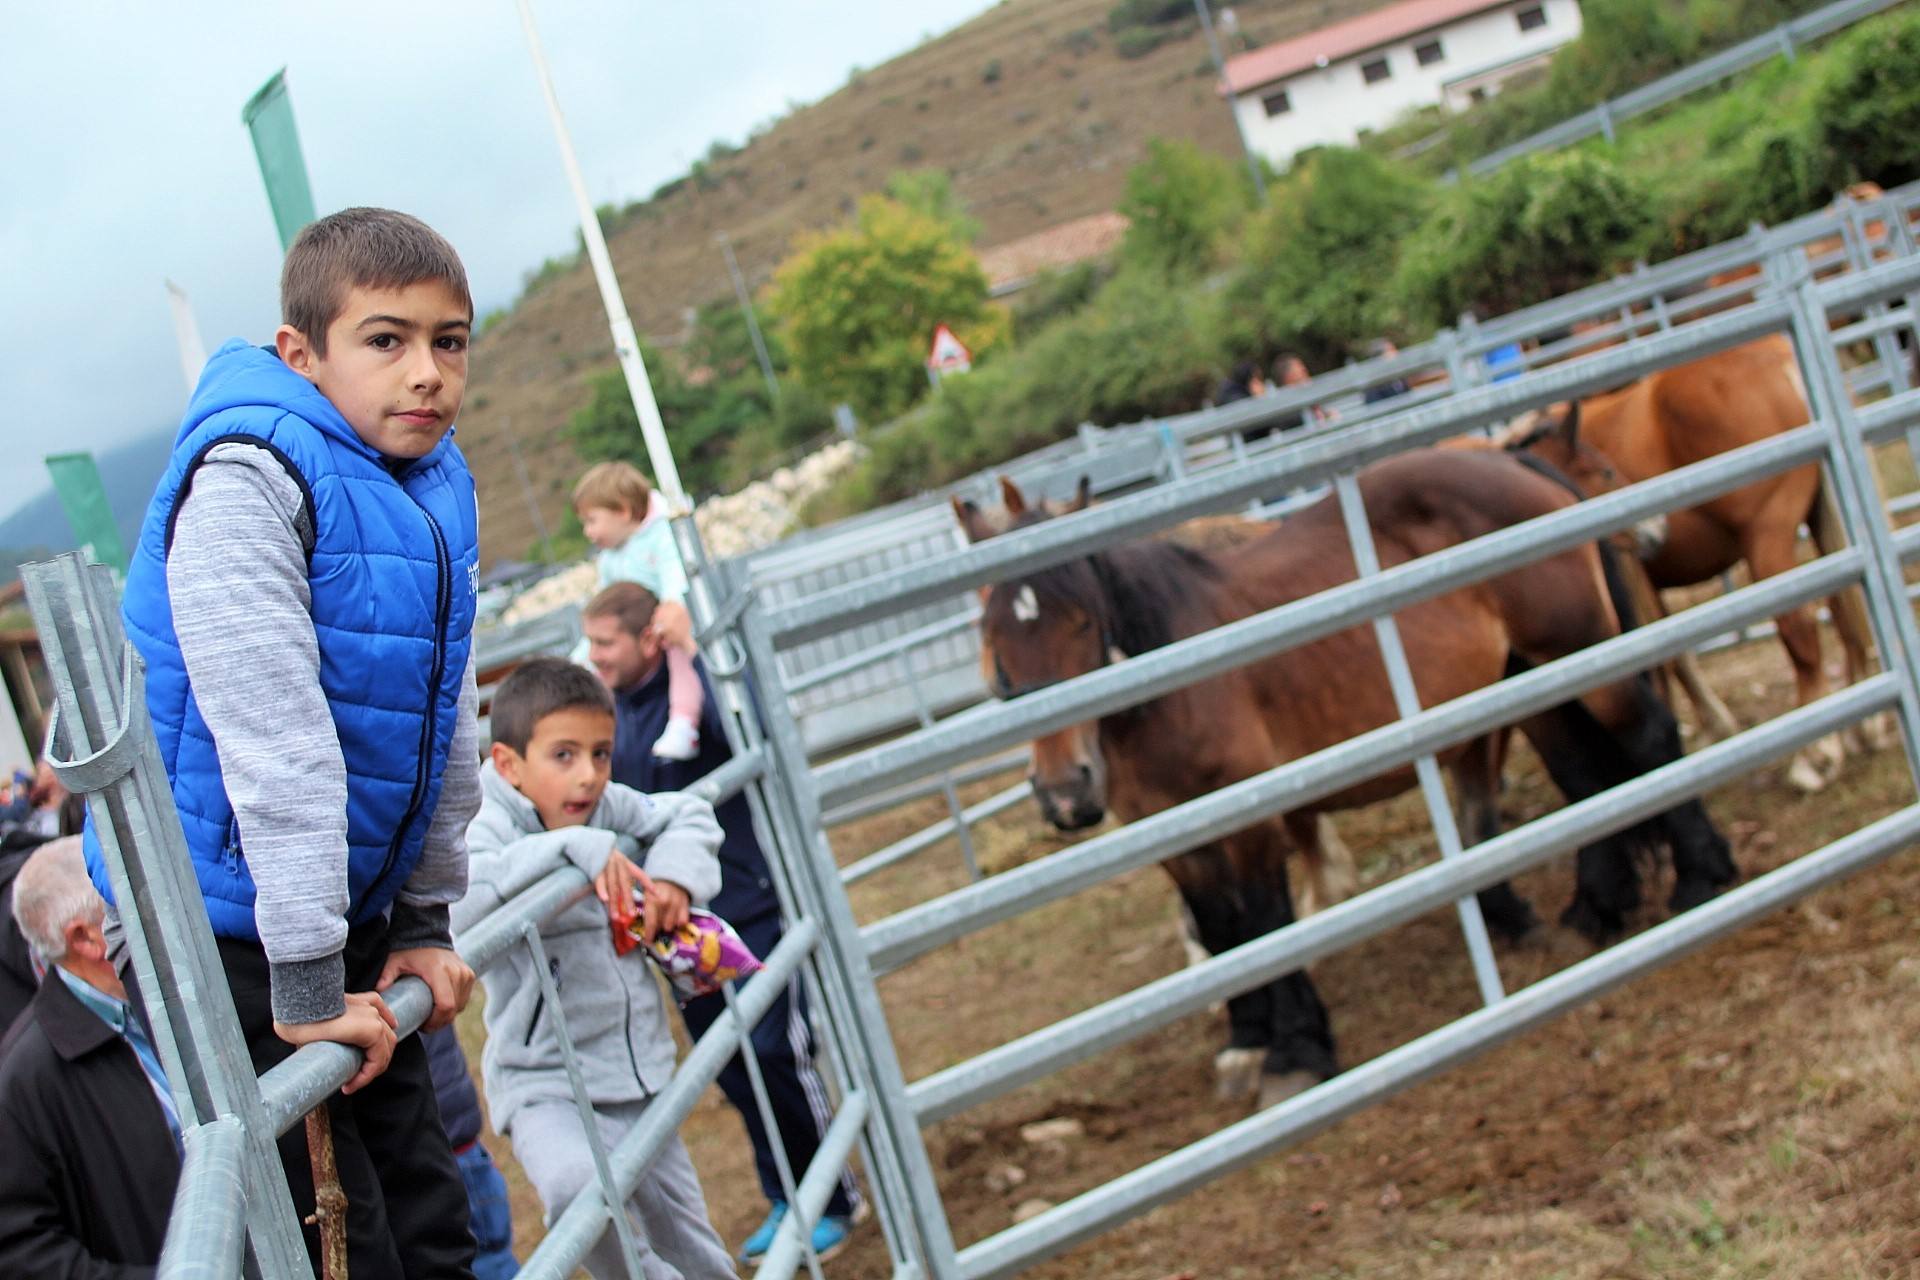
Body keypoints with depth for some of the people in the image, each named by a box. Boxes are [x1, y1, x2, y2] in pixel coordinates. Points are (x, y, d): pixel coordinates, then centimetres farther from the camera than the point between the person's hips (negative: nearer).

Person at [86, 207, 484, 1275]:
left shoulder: (440, 488, 5)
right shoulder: (248, 480, -21)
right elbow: (272, 744, -25)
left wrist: (427, 923, 10)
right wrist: (308, 990, -25)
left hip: (349, 908, 8)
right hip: (223, 934, -8)